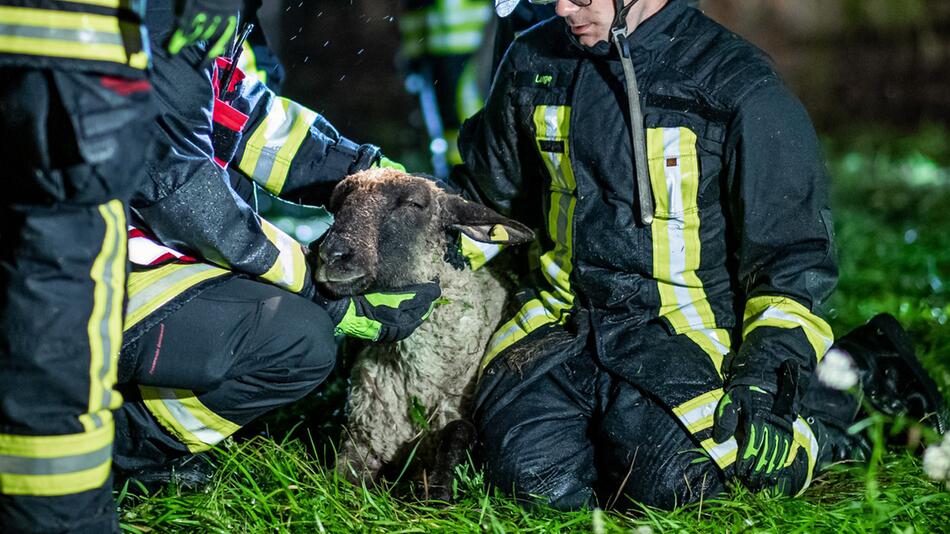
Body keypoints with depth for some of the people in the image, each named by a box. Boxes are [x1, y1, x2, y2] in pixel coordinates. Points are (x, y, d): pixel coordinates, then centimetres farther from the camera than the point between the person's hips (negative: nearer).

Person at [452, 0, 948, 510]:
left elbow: (793, 252, -6)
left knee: (664, 478, -27)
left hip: (688, 324, -3)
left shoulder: (739, 88, -10)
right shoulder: (534, 62, 3)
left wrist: (768, 374, -16)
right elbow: (489, 191, 22)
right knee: (531, 468, -22)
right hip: (567, 314, 4)